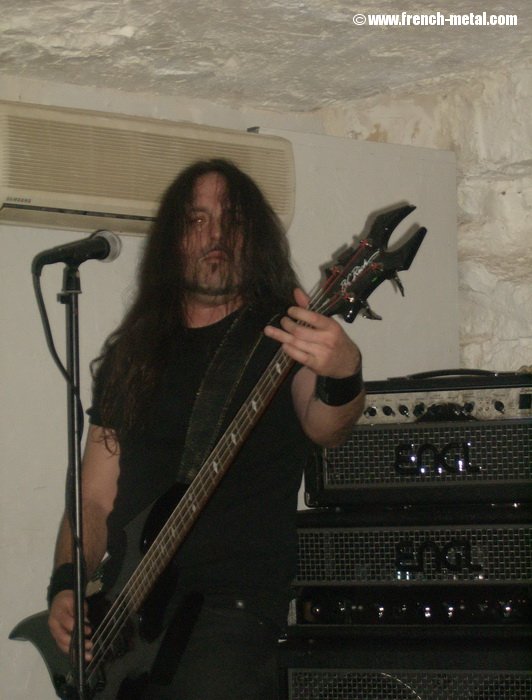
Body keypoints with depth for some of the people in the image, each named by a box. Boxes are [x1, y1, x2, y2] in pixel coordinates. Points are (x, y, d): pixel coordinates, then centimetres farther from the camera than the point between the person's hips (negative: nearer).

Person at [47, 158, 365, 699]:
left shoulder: (280, 336, 4)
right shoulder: (131, 355, 16)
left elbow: (322, 428, -17)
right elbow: (95, 498, 17)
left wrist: (340, 380, -38)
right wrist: (67, 587, 1)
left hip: (234, 608, -4)